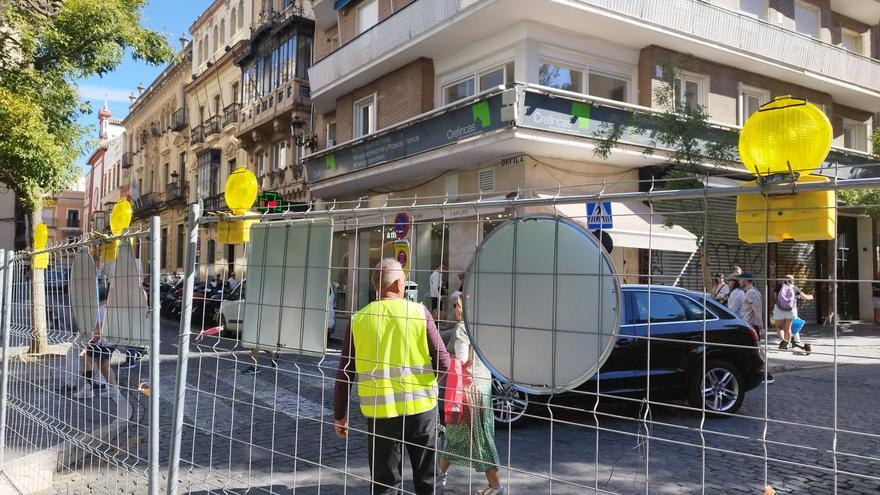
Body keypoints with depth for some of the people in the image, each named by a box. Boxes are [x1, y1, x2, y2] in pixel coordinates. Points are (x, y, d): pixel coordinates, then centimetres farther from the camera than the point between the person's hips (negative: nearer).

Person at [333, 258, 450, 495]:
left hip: (380, 412, 1)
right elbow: (443, 361, -7)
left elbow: (344, 373, 1)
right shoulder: (419, 311, -5)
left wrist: (340, 415, 12)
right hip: (420, 406, 0)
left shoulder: (359, 320, -2)